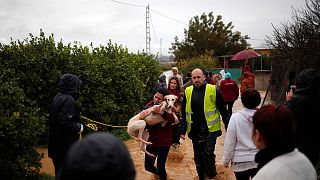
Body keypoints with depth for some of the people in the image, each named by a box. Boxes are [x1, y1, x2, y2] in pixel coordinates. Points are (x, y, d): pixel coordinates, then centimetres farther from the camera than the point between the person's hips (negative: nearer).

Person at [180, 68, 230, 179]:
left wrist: (228, 128, -2)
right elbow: (184, 112, 9)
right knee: (198, 156, 13)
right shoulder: (188, 91, 3)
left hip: (210, 129, -3)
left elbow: (223, 111, -1)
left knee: (208, 153, -8)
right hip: (195, 131, 4)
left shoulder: (213, 90, -7)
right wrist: (183, 130, 6)